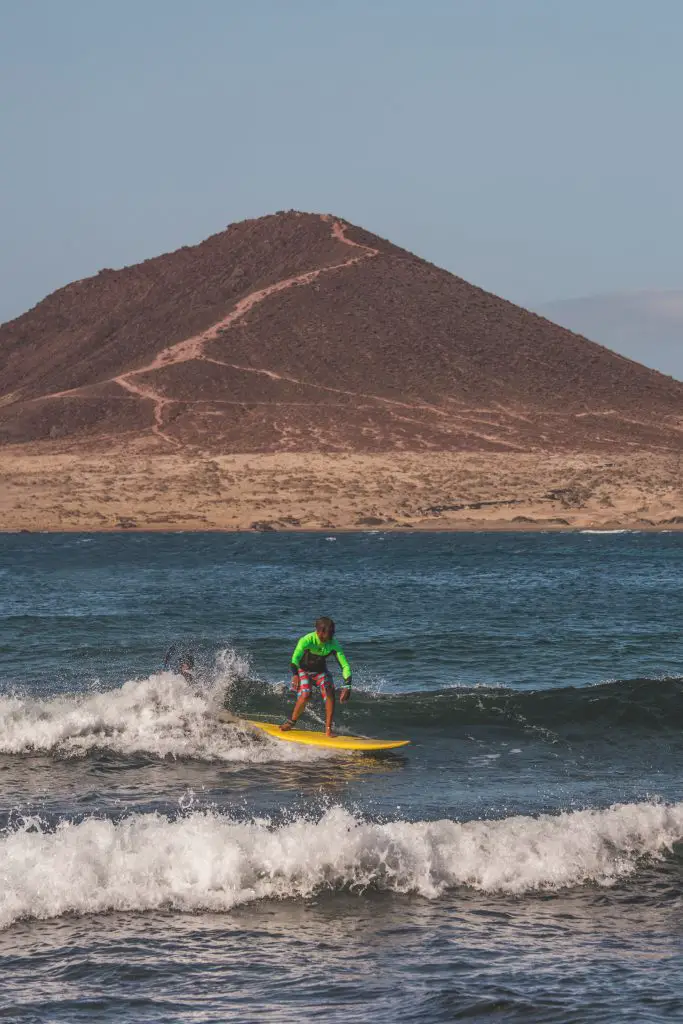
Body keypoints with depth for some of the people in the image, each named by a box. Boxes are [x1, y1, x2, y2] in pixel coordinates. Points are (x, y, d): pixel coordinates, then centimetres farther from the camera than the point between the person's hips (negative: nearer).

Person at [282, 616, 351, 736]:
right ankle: (291, 722, 0)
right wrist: (295, 675, -64)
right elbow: (295, 658, -47)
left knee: (330, 694, -20)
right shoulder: (307, 640, -33)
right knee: (305, 696, -25)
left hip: (320, 671, 3)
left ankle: (328, 729, -12)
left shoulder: (333, 645, -23)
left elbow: (345, 666, -22)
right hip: (303, 670, -3)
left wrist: (347, 686, -34)